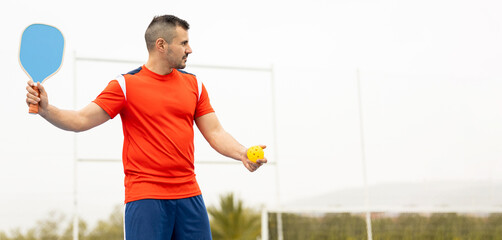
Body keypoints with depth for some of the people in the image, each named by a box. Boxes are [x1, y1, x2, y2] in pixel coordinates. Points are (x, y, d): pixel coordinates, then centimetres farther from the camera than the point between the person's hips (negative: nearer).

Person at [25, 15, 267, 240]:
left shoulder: (193, 84, 11)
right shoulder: (126, 85, -2)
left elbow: (215, 132, 9)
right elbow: (81, 120, -4)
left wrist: (242, 153, -8)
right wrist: (46, 109, -20)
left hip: (189, 195, 4)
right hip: (145, 196, -4)